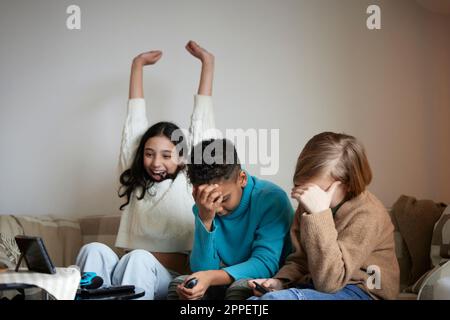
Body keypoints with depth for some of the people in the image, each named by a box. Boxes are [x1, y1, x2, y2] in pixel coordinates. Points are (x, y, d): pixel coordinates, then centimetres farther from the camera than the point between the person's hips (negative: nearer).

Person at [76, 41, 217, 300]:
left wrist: (207, 62, 15)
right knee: (95, 250, -28)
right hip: (129, 271, 3)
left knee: (139, 259, -36)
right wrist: (138, 65, 25)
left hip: (170, 278, -3)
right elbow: (136, 117, 20)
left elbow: (201, 119, 10)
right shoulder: (136, 177, 16)